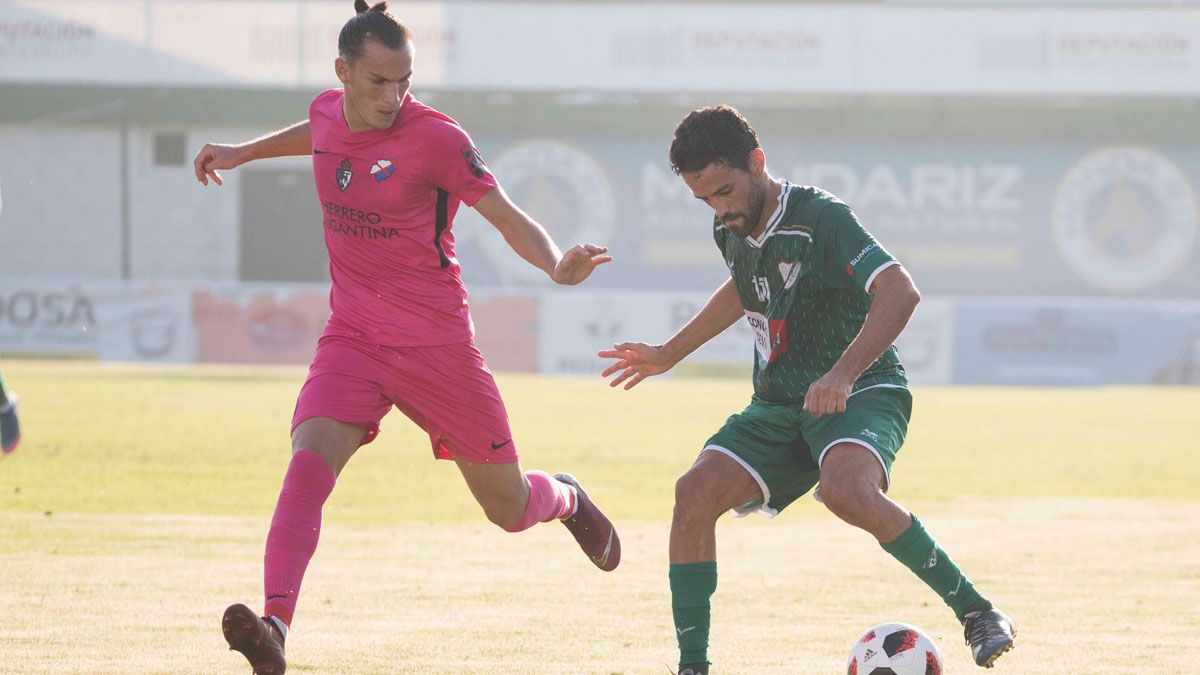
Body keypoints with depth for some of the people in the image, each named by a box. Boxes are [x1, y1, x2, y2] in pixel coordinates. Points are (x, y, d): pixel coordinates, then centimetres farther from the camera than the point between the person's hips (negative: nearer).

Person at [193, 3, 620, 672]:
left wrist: (557, 264, -29)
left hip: (436, 342, -3)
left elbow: (507, 216, -10)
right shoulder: (328, 113, 1)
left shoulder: (435, 137, -15)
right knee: (309, 460, -26)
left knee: (510, 509, 10)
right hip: (351, 341, 3)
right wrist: (244, 152, 32)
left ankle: (565, 497, 49)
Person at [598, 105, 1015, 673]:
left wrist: (842, 374, -41)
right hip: (777, 408, 7)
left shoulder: (819, 218, -18)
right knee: (695, 493, -15)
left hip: (860, 394, -7)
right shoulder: (731, 231, 6)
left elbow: (900, 293, -31)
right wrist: (669, 355, 30)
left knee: (846, 491, -37)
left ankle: (976, 613, -24)